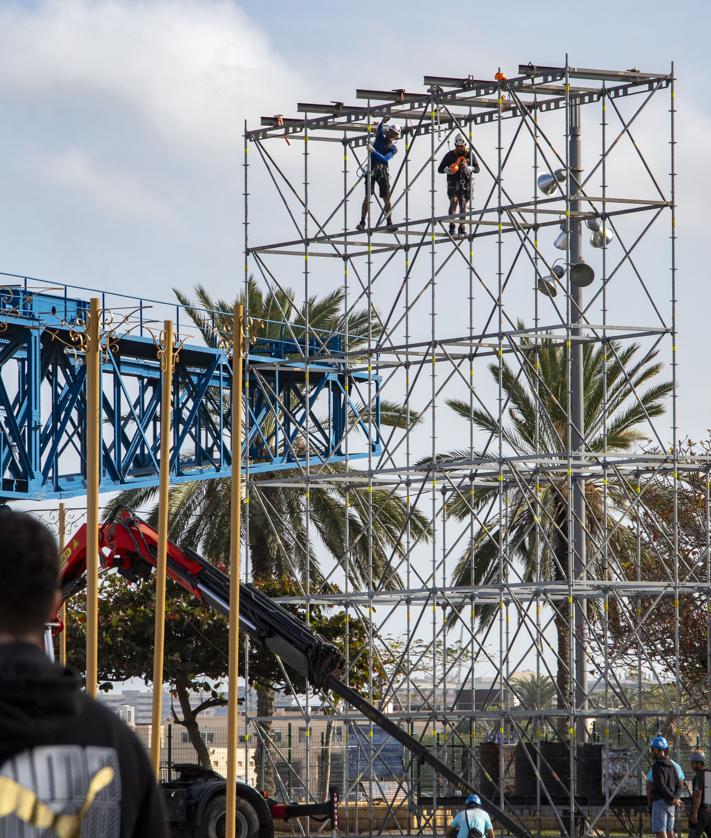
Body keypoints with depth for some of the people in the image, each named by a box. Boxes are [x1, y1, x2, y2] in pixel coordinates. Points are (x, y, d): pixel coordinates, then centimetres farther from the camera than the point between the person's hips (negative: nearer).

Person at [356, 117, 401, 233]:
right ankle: (362, 223, -10)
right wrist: (383, 122, -33)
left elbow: (385, 159, -12)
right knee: (367, 196, -10)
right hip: (371, 171, -1)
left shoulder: (393, 148, 5)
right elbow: (379, 130, -14)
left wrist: (373, 151, -23)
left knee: (387, 198, -7)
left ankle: (389, 224, -6)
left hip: (383, 172, 1)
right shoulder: (380, 138, 8)